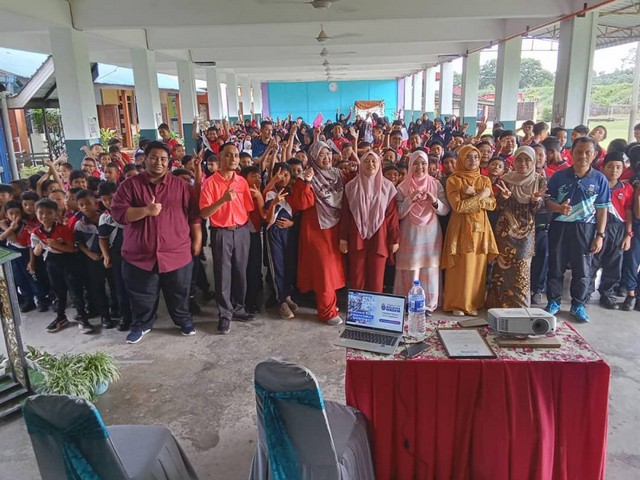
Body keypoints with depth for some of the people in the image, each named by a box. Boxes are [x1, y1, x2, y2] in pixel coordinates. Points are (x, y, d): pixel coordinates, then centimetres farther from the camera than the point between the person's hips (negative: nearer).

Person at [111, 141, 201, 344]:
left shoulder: (179, 185, 3)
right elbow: (117, 213, -8)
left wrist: (197, 240, 2)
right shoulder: (130, 185, 0)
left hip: (177, 253, 0)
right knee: (142, 296, 13)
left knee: (179, 293, 13)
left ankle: (184, 319, 34)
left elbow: (193, 214, 5)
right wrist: (146, 210, -20)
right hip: (140, 254, 0)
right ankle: (141, 324, 34)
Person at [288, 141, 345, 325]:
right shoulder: (306, 178, -9)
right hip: (317, 230, -6)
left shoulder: (338, 174, 8)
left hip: (336, 228, 6)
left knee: (335, 267, 14)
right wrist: (307, 183, -28)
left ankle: (330, 302, 30)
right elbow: (301, 204, -20)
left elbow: (345, 200, 16)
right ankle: (327, 311, 5)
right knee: (324, 270, -4)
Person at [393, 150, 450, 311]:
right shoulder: (402, 187, 1)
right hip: (410, 235, -1)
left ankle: (428, 304, 14)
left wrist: (435, 202, -16)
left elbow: (445, 210, 2)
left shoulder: (436, 185, 5)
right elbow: (399, 214, -3)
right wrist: (410, 200, -16)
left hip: (431, 235, 1)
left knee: (429, 270, 2)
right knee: (411, 270, -2)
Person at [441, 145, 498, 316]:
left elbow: (492, 205, 1)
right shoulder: (453, 180, -3)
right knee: (461, 268, -3)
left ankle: (474, 303, 16)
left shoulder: (485, 180, 12)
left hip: (481, 228, 4)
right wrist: (480, 196, -9)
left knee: (478, 268, 6)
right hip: (461, 228, -4)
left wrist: (473, 195, -12)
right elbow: (458, 206, -14)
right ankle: (457, 304, 7)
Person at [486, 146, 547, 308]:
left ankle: (520, 305, 13)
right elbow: (499, 207, 0)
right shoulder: (506, 179, 1)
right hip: (506, 229, 0)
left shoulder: (540, 181, 2)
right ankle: (499, 303, 10)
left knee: (522, 268, 0)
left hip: (526, 230, 0)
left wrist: (536, 200, -22)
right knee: (502, 265, -1)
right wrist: (504, 197, -20)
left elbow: (539, 209, -1)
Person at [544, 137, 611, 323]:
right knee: (556, 267, 8)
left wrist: (600, 235, -2)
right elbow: (549, 201, 1)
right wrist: (559, 208, -22)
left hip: (585, 229, 0)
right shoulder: (559, 176, -2)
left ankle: (578, 305, 22)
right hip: (560, 227, 0)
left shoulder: (600, 179, -1)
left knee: (583, 270, 7)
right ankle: (553, 302, 22)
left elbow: (602, 209, 2)